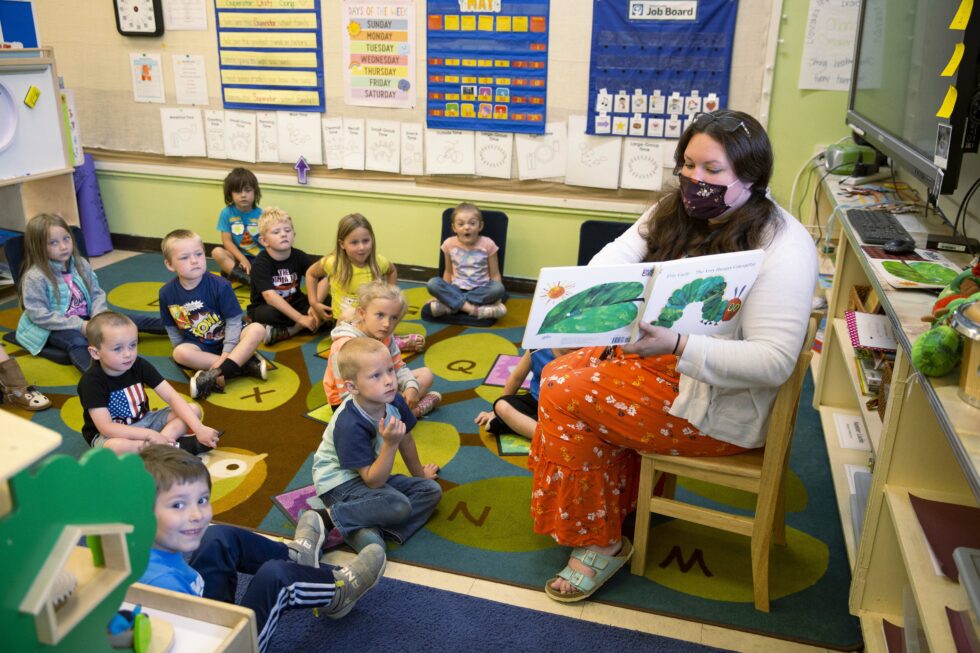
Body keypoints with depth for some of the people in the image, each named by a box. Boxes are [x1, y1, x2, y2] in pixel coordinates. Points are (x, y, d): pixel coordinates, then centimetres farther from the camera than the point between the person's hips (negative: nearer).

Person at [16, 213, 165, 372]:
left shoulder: (81, 264, 1)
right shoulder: (35, 277, -17)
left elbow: (97, 294, 4)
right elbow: (39, 315, -19)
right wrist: (78, 325, -23)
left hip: (85, 319, 6)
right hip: (53, 328, -6)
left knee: (128, 320, -6)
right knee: (78, 342, -37)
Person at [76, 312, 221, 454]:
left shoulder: (140, 365, -11)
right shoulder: (91, 381, -22)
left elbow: (172, 397, -15)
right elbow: (106, 428, -27)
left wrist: (199, 429, -26)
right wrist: (150, 435, -33)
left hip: (143, 422, 5)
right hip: (110, 435, -5)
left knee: (194, 409, -10)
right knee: (115, 447, -42)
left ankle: (159, 445, -31)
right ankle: (173, 445, -26)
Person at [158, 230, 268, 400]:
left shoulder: (220, 286, -16)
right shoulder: (166, 293, -8)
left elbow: (233, 321, -14)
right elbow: (171, 328, 5)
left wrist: (226, 353, -22)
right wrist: (183, 350, -4)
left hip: (226, 337, -1)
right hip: (198, 345, 1)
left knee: (257, 330, -27)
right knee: (180, 353, -32)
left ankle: (215, 374, -38)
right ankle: (243, 364, -28)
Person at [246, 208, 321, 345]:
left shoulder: (300, 256, -7)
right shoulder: (261, 263, -20)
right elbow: (269, 296, -32)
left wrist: (315, 305, -33)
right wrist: (300, 318, -37)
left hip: (293, 304, 5)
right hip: (263, 307, -5)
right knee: (270, 314, -39)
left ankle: (283, 332, -23)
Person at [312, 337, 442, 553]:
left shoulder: (394, 402, -12)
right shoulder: (350, 425, -31)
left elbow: (406, 441, 10)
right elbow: (373, 481, -28)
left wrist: (419, 473, 25)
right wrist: (390, 444, -40)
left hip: (371, 473, 8)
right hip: (340, 482, -8)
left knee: (432, 490, -4)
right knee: (399, 505, -29)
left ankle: (372, 530, -18)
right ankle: (336, 516, -12)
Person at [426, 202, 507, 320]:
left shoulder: (487, 244, -6)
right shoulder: (449, 244, -1)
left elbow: (495, 275, -2)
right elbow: (448, 272, 12)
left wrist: (496, 297, -14)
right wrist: (445, 293, 2)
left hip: (480, 291, -1)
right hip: (456, 290, 1)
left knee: (499, 288, -34)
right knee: (433, 283, -27)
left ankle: (449, 305, -29)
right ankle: (472, 309, -32)